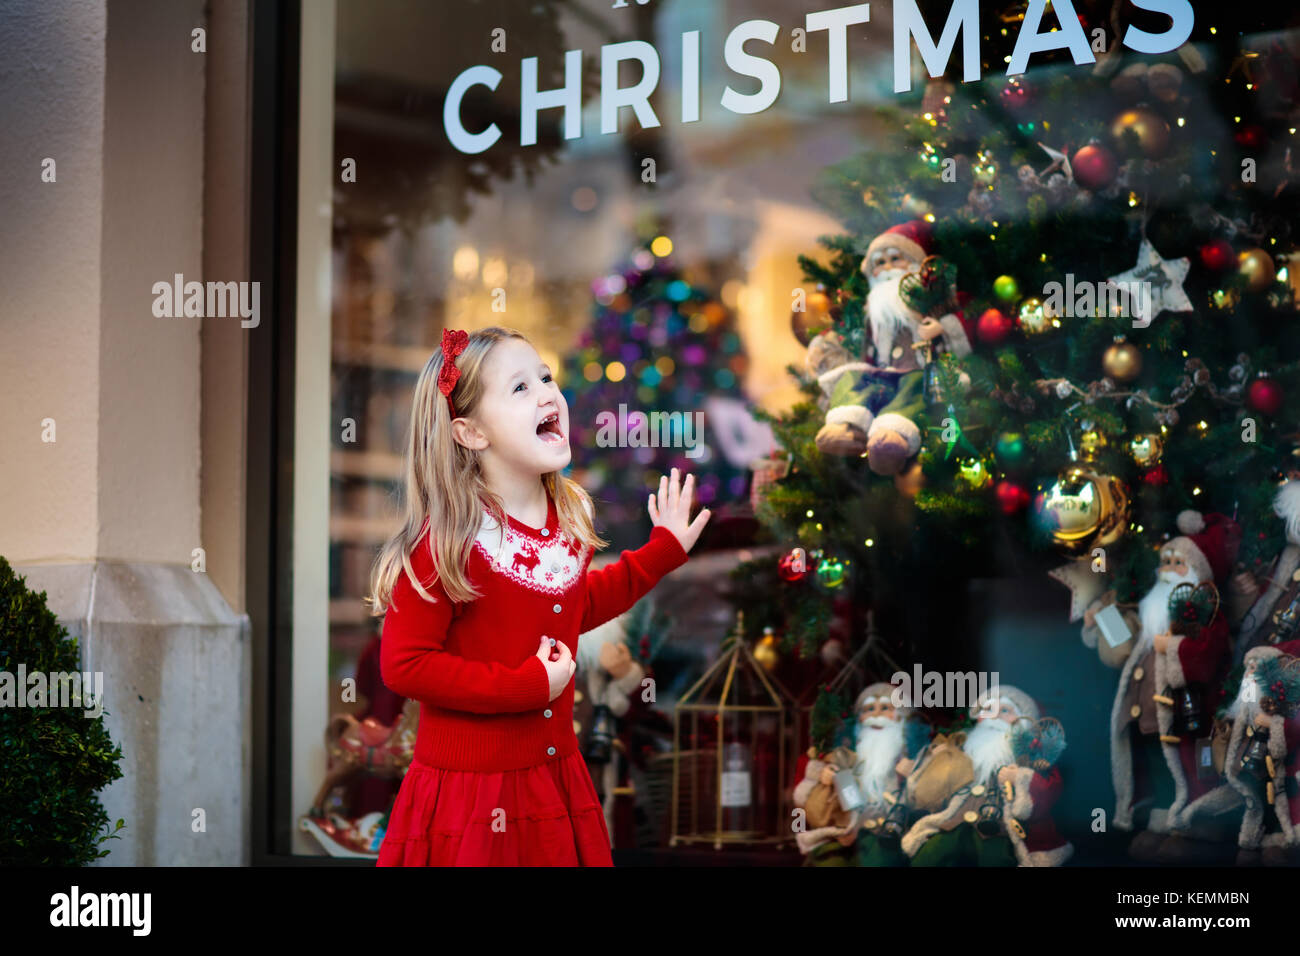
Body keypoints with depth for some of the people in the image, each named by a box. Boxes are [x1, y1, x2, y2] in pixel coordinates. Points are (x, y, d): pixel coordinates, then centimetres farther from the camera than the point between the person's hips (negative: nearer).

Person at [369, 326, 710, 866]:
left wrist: (661, 551, 19)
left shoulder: (568, 518, 4)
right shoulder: (448, 539, -19)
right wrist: (526, 685, -22)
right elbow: (403, 665, -20)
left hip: (557, 778, 7)